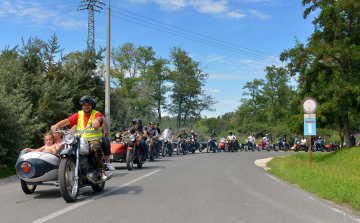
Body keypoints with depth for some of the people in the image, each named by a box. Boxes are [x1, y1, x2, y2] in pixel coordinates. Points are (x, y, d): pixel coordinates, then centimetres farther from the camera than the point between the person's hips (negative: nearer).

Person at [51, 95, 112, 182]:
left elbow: (99, 118, -20)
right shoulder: (78, 115, 17)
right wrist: (57, 125, -18)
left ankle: (102, 172, -38)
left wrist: (96, 121, -46)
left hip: (93, 140, -4)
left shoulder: (97, 114, 6)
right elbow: (67, 121, 2)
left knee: (96, 147, -39)